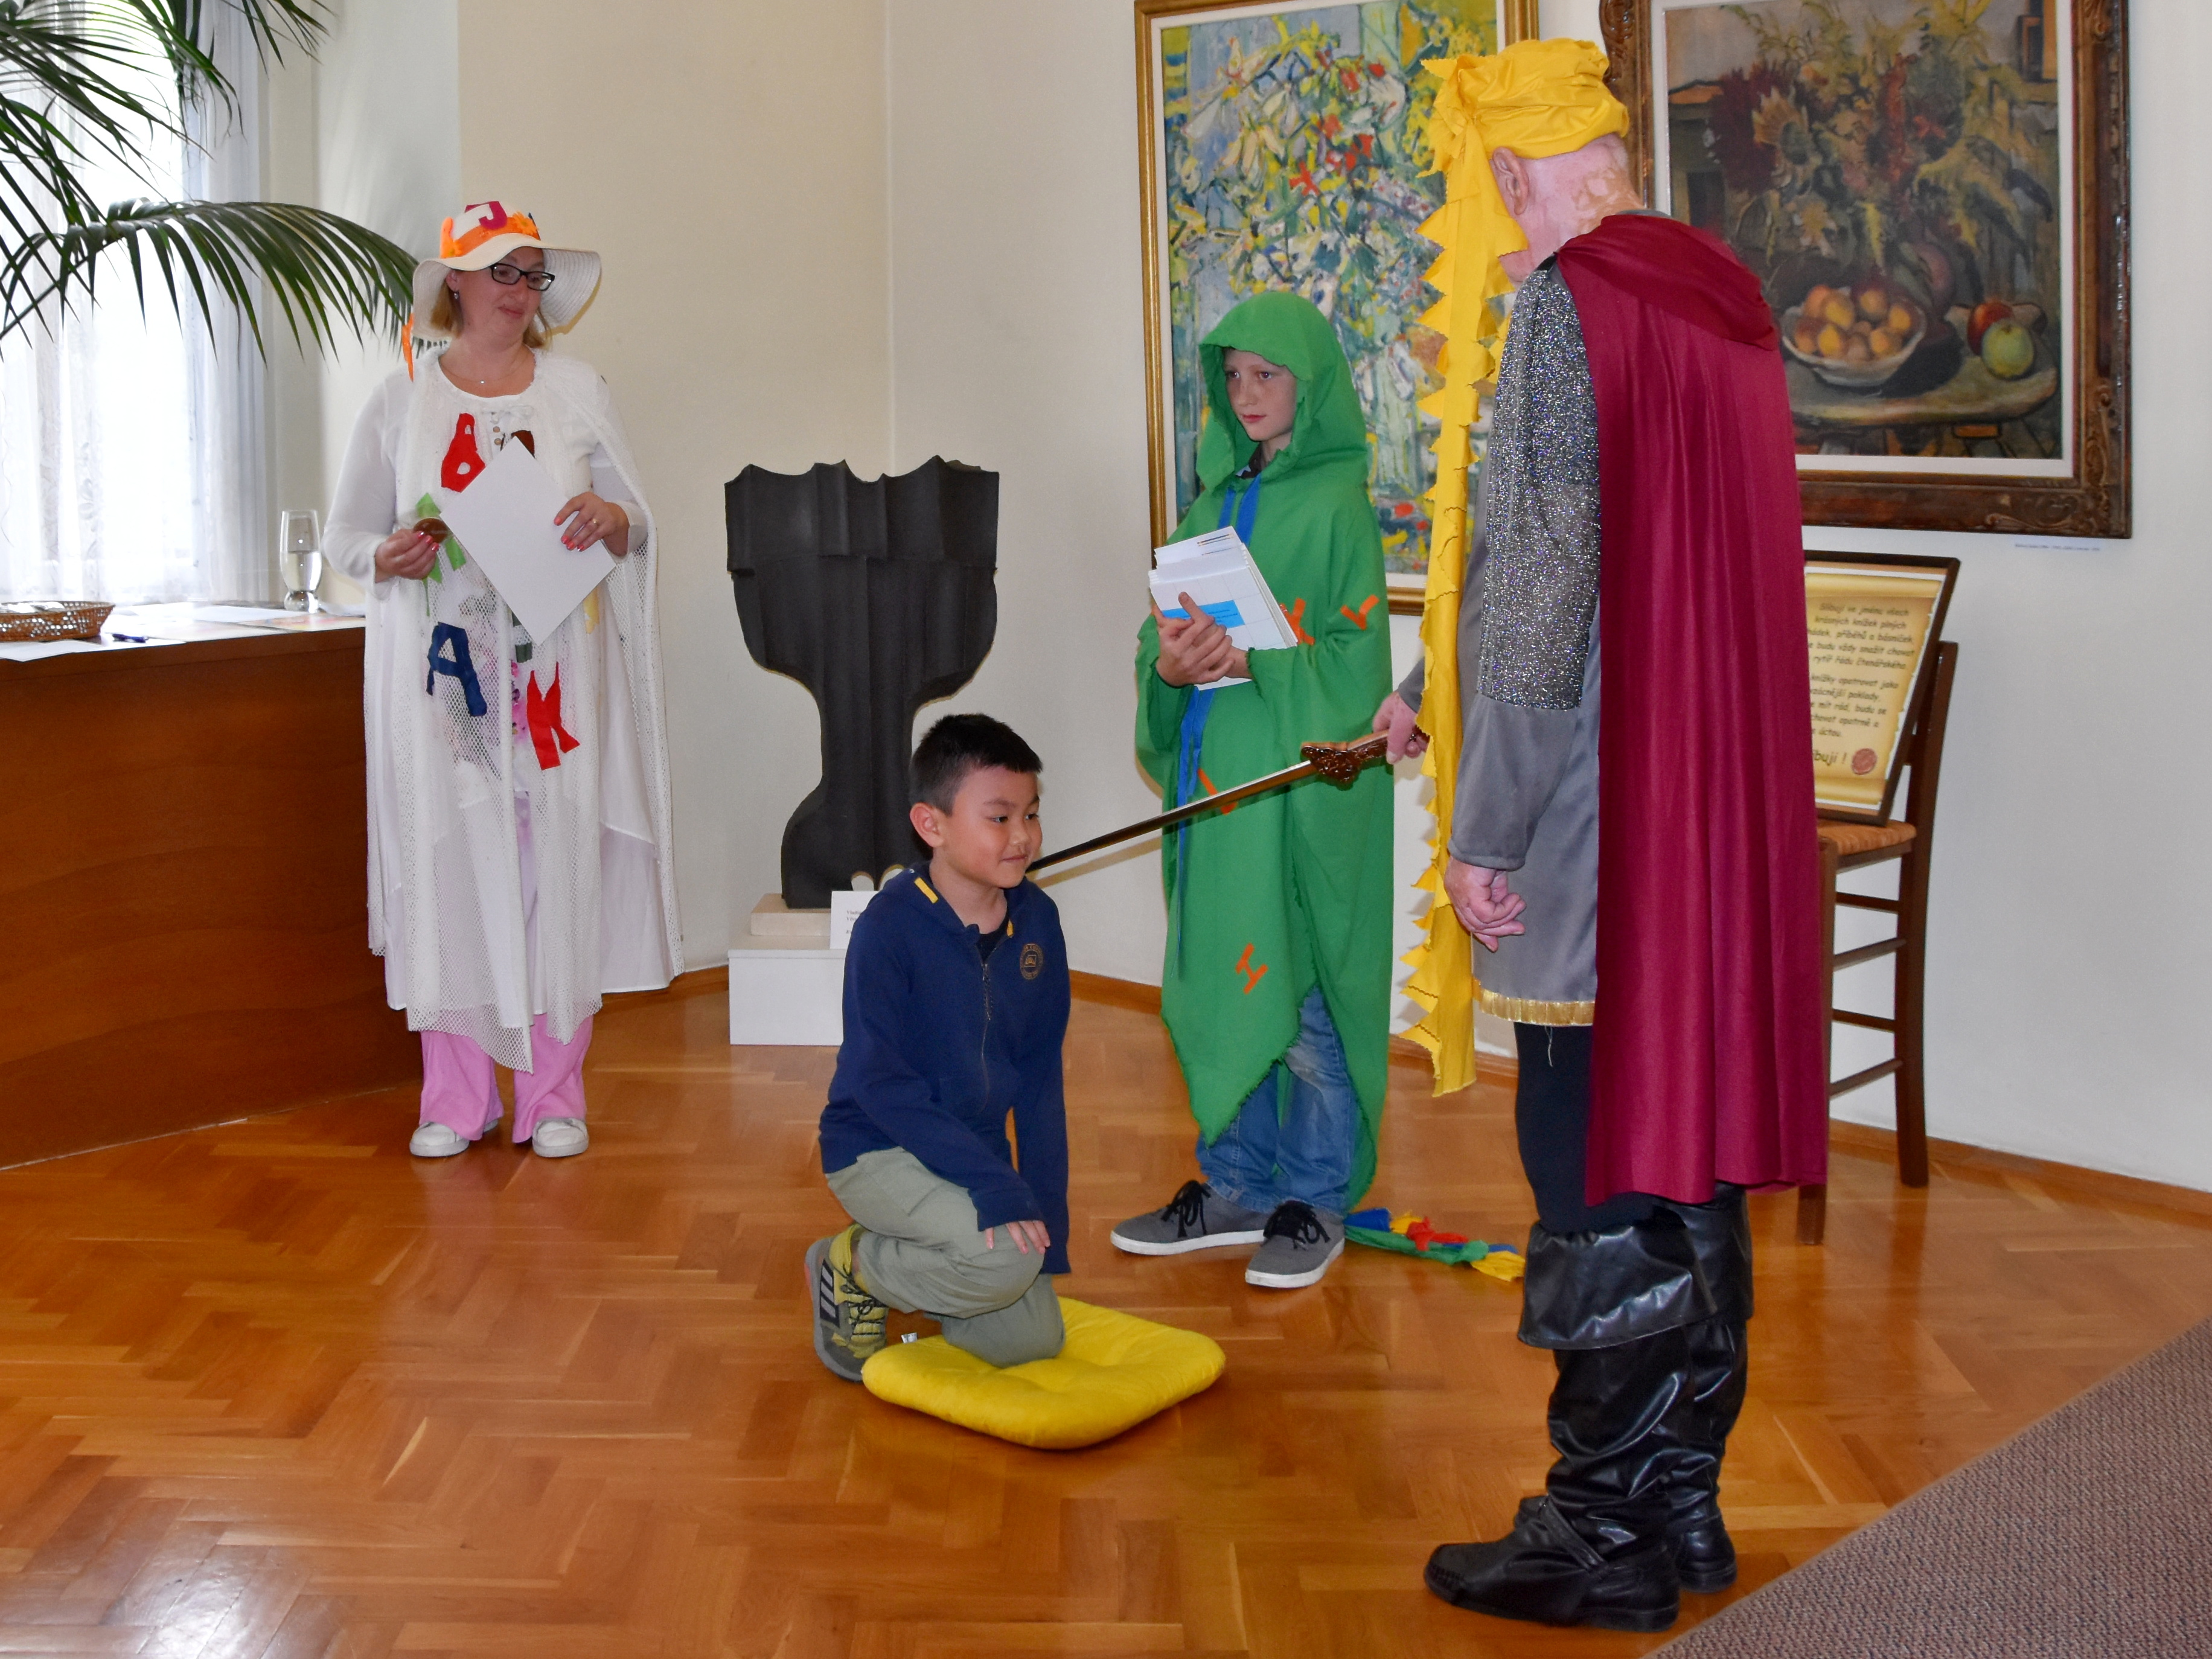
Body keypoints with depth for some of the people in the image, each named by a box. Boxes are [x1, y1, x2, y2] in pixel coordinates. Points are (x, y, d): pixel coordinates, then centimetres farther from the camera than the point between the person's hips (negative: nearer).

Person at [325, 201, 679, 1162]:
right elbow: (346, 535, 10)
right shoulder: (402, 399, 7)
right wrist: (390, 557, -11)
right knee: (448, 861, -2)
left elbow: (640, 527, 10)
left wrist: (611, 522, -13)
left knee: (559, 862, -2)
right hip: (442, 673, 0)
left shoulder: (578, 392, 9)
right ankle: (455, 1098, 8)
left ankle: (554, 1094, 7)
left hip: (557, 667, 1)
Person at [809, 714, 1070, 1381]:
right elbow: (879, 1083, -23)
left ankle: (911, 1270, 25)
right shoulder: (892, 926, -21)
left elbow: (1039, 1077, 3)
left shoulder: (1036, 919, -3)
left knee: (1032, 1340, -1)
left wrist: (1046, 1207, -3)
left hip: (973, 1150, 6)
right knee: (1005, 1257, -30)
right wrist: (992, 1184, -30)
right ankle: (854, 1266, -2)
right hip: (877, 1150, -6)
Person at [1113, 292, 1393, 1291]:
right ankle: (1235, 1188, 23)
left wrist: (1250, 661, -24)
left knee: (1302, 992, 0)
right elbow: (1162, 635, 12)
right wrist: (1171, 664, -10)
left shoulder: (1336, 507, -6)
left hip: (1304, 781, -6)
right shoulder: (1215, 503, 14)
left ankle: (1316, 1203, 12)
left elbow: (1356, 657, -11)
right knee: (1219, 982, 11)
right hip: (1214, 781, 7)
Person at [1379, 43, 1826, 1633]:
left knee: (1595, 1172, 0)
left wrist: (1482, 830, -13)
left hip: (1592, 837, -8)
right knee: (1686, 1151, 15)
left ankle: (1603, 1536, 11)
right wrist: (1435, 688, 26)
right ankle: (1683, 1502, 26)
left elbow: (1545, 590, -18)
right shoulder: (1721, 302, 14)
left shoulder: (1565, 311, -13)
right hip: (1718, 831, 9)